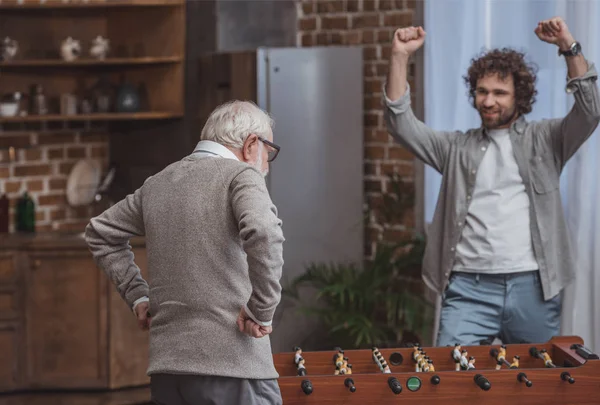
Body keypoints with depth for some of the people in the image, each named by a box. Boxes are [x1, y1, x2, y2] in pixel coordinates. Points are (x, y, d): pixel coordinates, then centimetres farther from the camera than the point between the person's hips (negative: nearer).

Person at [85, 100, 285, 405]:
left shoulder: (158, 183, 16)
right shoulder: (241, 174, -5)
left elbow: (101, 233, 27)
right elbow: (263, 233, -24)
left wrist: (137, 296, 22)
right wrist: (261, 311, -14)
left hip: (165, 362, 7)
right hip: (229, 365, -7)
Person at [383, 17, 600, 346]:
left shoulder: (544, 140, 9)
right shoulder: (457, 147, 13)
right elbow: (401, 125, 4)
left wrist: (570, 49, -16)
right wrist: (400, 58, -6)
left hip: (532, 287, 0)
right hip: (469, 288, 1)